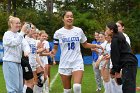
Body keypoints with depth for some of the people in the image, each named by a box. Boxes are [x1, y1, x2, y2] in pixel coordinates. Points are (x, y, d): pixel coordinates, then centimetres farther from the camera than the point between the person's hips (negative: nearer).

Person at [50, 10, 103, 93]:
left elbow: (85, 45, 15)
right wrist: (52, 52, -19)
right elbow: (55, 48, 3)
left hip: (77, 62, 0)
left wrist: (96, 46, 1)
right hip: (64, 64, 0)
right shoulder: (58, 33, -3)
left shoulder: (79, 30, 2)